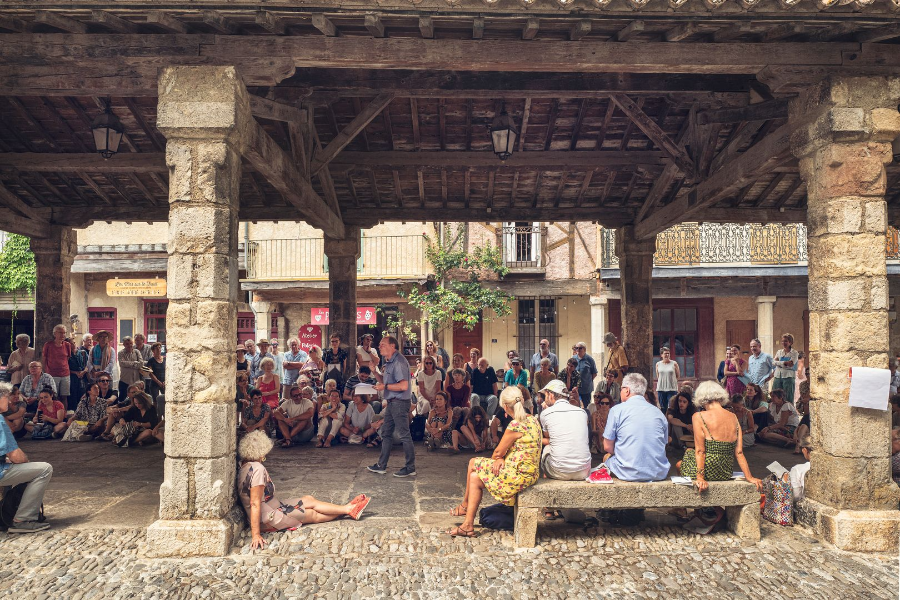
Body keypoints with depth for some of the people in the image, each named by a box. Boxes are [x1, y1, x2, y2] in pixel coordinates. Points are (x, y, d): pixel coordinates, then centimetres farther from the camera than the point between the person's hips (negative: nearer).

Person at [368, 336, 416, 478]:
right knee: (386, 433, 15)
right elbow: (384, 381, 21)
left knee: (404, 435, -4)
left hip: (400, 402, -11)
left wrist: (385, 387, -15)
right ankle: (381, 466, 24)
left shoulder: (399, 362, -17)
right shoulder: (388, 362, 15)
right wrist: (374, 371, 7)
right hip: (391, 402, 11)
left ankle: (410, 468, 3)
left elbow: (403, 386, -24)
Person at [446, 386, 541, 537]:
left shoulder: (515, 425, -22)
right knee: (475, 477, 12)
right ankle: (468, 524, 19)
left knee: (474, 464, 6)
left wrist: (497, 458, 12)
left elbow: (498, 452, -10)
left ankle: (465, 505, 24)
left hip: (519, 475, -9)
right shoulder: (532, 419, 7)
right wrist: (500, 459, -2)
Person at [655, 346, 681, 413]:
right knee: (662, 408, 5)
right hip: (661, 389, 2)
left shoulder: (674, 364, -1)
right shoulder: (658, 364, 6)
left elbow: (678, 376, 7)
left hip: (672, 388, -2)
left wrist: (670, 380, 3)